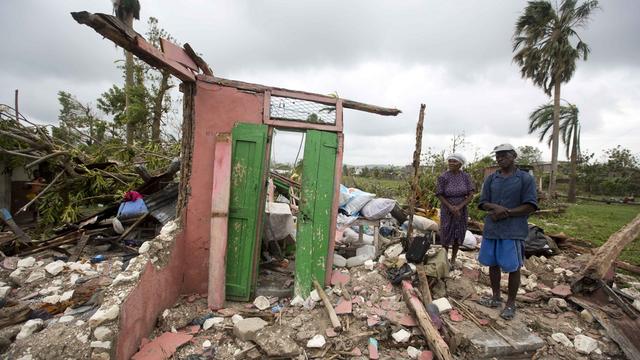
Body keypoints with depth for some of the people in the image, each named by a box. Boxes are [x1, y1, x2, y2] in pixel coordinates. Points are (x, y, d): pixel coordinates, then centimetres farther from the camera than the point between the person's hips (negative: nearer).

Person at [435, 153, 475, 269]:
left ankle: (453, 259, 28)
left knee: (458, 236, 10)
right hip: (447, 210, -2)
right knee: (446, 235, 7)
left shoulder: (466, 176, -7)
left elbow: (471, 194, -8)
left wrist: (459, 207, -18)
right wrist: (451, 207, -19)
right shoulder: (443, 177, -13)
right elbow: (440, 195, -9)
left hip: (461, 211, 2)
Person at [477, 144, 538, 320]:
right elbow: (483, 203, 6)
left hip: (513, 231, -4)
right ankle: (496, 297, 29)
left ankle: (510, 304, 20)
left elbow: (530, 206, -8)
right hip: (491, 229, 4)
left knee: (513, 268, 5)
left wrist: (506, 213, -16)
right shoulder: (491, 179, 8)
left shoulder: (526, 178, -3)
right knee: (493, 264, 12)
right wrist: (496, 208, -16)